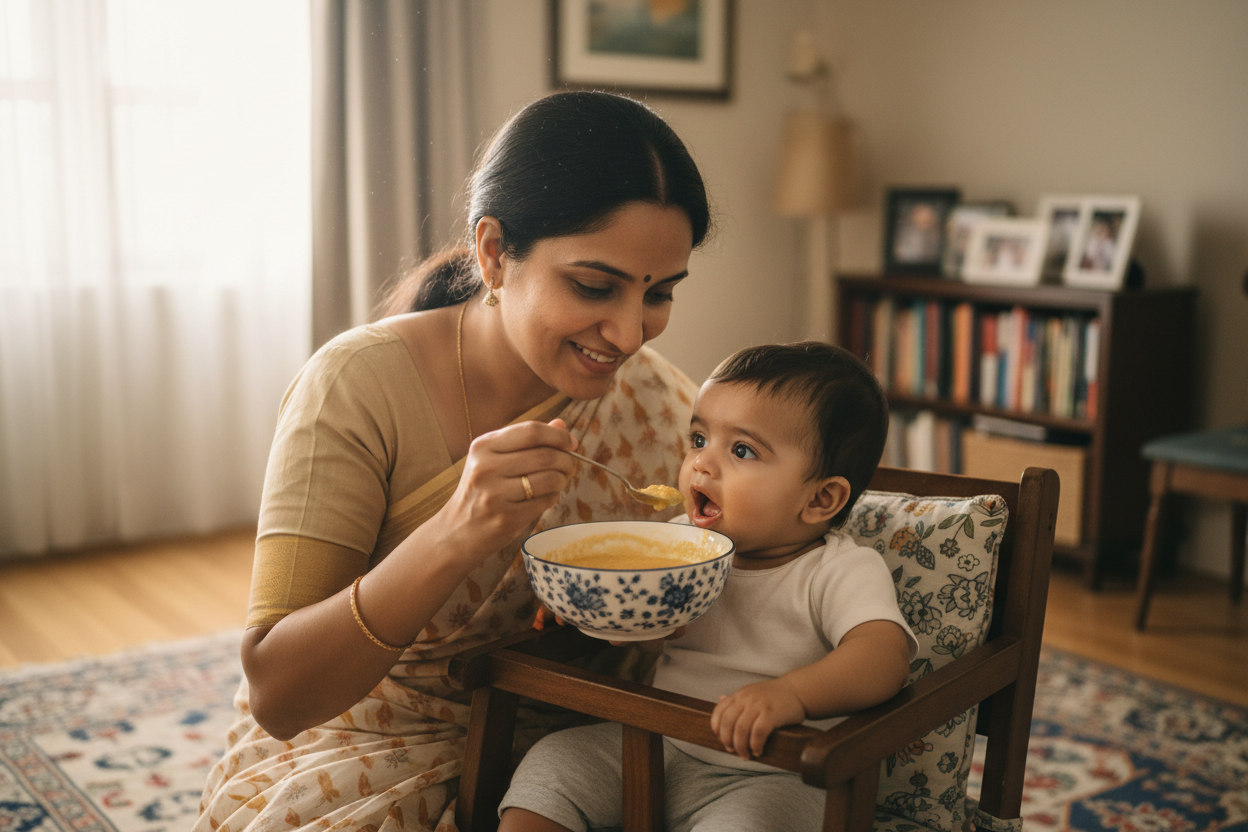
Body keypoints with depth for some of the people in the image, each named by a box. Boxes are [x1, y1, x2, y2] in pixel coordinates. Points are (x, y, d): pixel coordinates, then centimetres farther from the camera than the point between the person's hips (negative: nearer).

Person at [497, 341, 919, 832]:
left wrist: (790, 693, -47)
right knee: (549, 766, -10)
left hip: (763, 777, -5)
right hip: (652, 744, 5)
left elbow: (885, 655, -30)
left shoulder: (842, 572, -13)